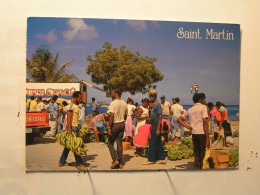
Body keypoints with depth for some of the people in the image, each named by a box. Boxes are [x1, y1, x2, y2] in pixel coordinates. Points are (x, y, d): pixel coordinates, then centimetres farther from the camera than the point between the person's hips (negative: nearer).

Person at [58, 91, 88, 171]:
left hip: (75, 127, 10)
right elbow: (69, 118, -20)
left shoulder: (76, 105, 16)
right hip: (72, 128, -10)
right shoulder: (71, 106, -14)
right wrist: (70, 131, -24)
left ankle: (62, 161, 24)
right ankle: (79, 164, -4)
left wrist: (77, 127, 22)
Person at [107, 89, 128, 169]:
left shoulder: (113, 103, -14)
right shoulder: (124, 103, 7)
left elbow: (112, 115, -21)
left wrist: (109, 127, -19)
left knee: (110, 143, 8)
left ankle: (115, 159, -5)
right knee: (119, 143, 11)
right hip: (122, 124, 6)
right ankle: (120, 163, 14)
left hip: (115, 124, -6)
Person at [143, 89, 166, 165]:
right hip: (153, 124, 9)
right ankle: (162, 159, 18)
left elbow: (160, 117, -17)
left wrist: (158, 129, -20)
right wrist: (149, 107, 7)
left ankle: (151, 160, 2)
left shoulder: (158, 104, -12)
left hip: (156, 124, -9)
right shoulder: (151, 104, 14)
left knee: (152, 142, -6)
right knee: (158, 142, 12)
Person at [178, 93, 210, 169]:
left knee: (196, 153, 13)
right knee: (202, 154, 2)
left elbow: (179, 119, 18)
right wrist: (207, 139, -10)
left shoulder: (190, 110, 16)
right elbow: (205, 122, -10)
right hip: (202, 133, -5)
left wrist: (188, 127, 11)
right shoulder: (203, 107, -1)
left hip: (194, 133, 5)